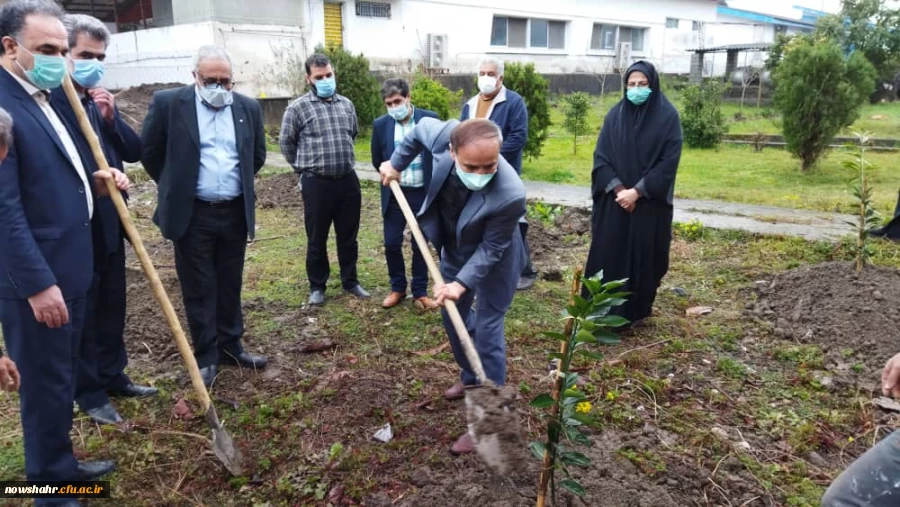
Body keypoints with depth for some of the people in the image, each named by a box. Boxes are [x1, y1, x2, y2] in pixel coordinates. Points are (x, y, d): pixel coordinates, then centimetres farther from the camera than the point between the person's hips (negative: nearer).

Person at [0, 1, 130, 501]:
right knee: (46, 381, 5)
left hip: (70, 265, 9)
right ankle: (52, 486, 23)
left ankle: (59, 462, 38)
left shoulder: (47, 100, 11)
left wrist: (97, 178, 2)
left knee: (62, 375, 20)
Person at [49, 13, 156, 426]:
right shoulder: (47, 99, -14)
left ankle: (113, 376, 32)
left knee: (112, 306, 17)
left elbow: (135, 152, 7)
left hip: (108, 223, 7)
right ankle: (88, 392, 21)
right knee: (81, 312, 6)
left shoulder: (100, 102, 10)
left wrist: (112, 117, -7)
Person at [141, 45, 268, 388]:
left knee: (230, 285, 13)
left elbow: (258, 155, 17)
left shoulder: (248, 108, 4)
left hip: (235, 213, 3)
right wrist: (173, 186, 8)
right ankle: (206, 356, 16)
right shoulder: (168, 103, -6)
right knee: (198, 288, 5)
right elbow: (149, 150, 2)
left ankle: (230, 347, 27)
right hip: (192, 214, -3)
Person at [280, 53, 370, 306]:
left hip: (348, 180, 4)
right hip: (316, 182, -4)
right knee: (317, 239, 7)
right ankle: (317, 286, 22)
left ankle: (350, 281, 28)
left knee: (348, 236, 13)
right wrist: (306, 166, 11)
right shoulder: (298, 107, -5)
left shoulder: (346, 104, 9)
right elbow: (286, 142, 3)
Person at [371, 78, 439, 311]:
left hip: (424, 192, -1)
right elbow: (377, 160, 9)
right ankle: (397, 288, 24)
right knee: (392, 243, 4)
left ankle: (420, 292, 20)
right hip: (395, 193, 2)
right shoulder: (380, 124, -3)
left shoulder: (430, 119, -7)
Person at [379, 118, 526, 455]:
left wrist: (461, 284, -33)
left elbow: (489, 250, -28)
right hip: (454, 249, 6)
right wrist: (396, 164, 1)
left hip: (493, 261, -6)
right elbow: (420, 129, -6)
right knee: (454, 316, 22)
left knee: (486, 332, -1)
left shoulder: (510, 195, -42)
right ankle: (470, 376, 47)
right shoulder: (445, 134, -31)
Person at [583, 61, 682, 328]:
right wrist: (618, 189, -12)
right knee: (607, 254, 2)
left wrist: (637, 191, -16)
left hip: (650, 203, -2)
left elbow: (669, 162, -9)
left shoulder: (668, 116, -4)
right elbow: (601, 156, 1)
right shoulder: (615, 115, 4)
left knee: (644, 256, 4)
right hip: (614, 201, 2)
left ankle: (636, 312, 19)